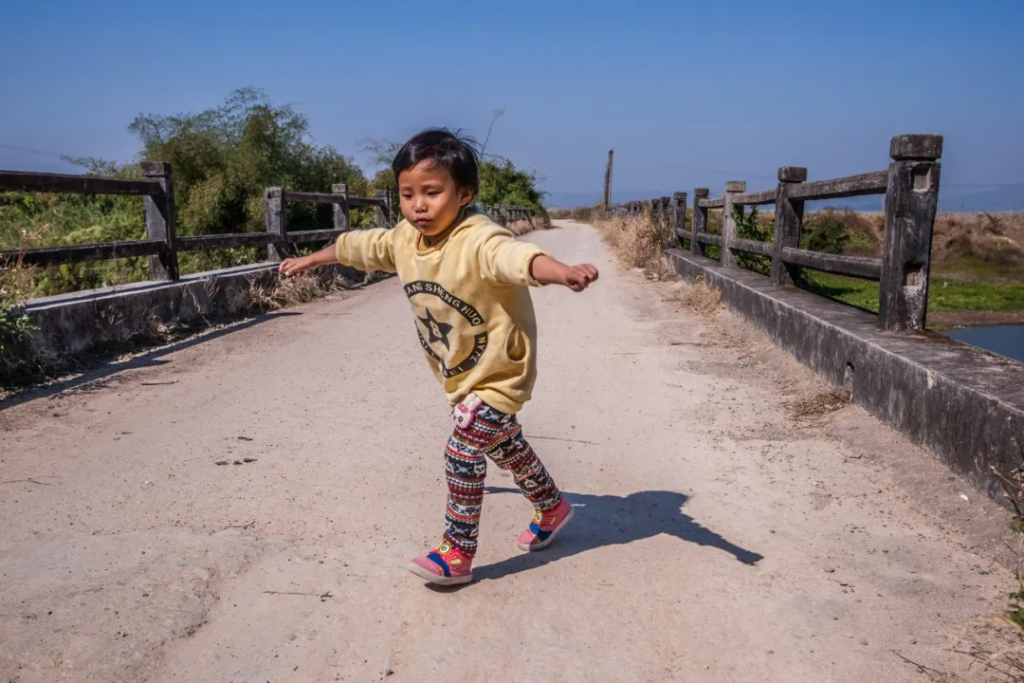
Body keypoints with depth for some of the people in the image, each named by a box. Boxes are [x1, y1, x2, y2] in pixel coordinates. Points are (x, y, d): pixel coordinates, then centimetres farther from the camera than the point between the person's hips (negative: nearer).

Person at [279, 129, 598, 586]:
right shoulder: (404, 240, -6)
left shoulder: (478, 240, -31)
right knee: (503, 447, 23)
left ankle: (457, 554, 5)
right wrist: (311, 260, 28)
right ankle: (552, 508, 47)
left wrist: (562, 272, -72)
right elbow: (359, 246, 13)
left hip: (499, 374, -9)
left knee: (462, 454, -12)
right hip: (458, 377, 9)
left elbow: (517, 256, -52)